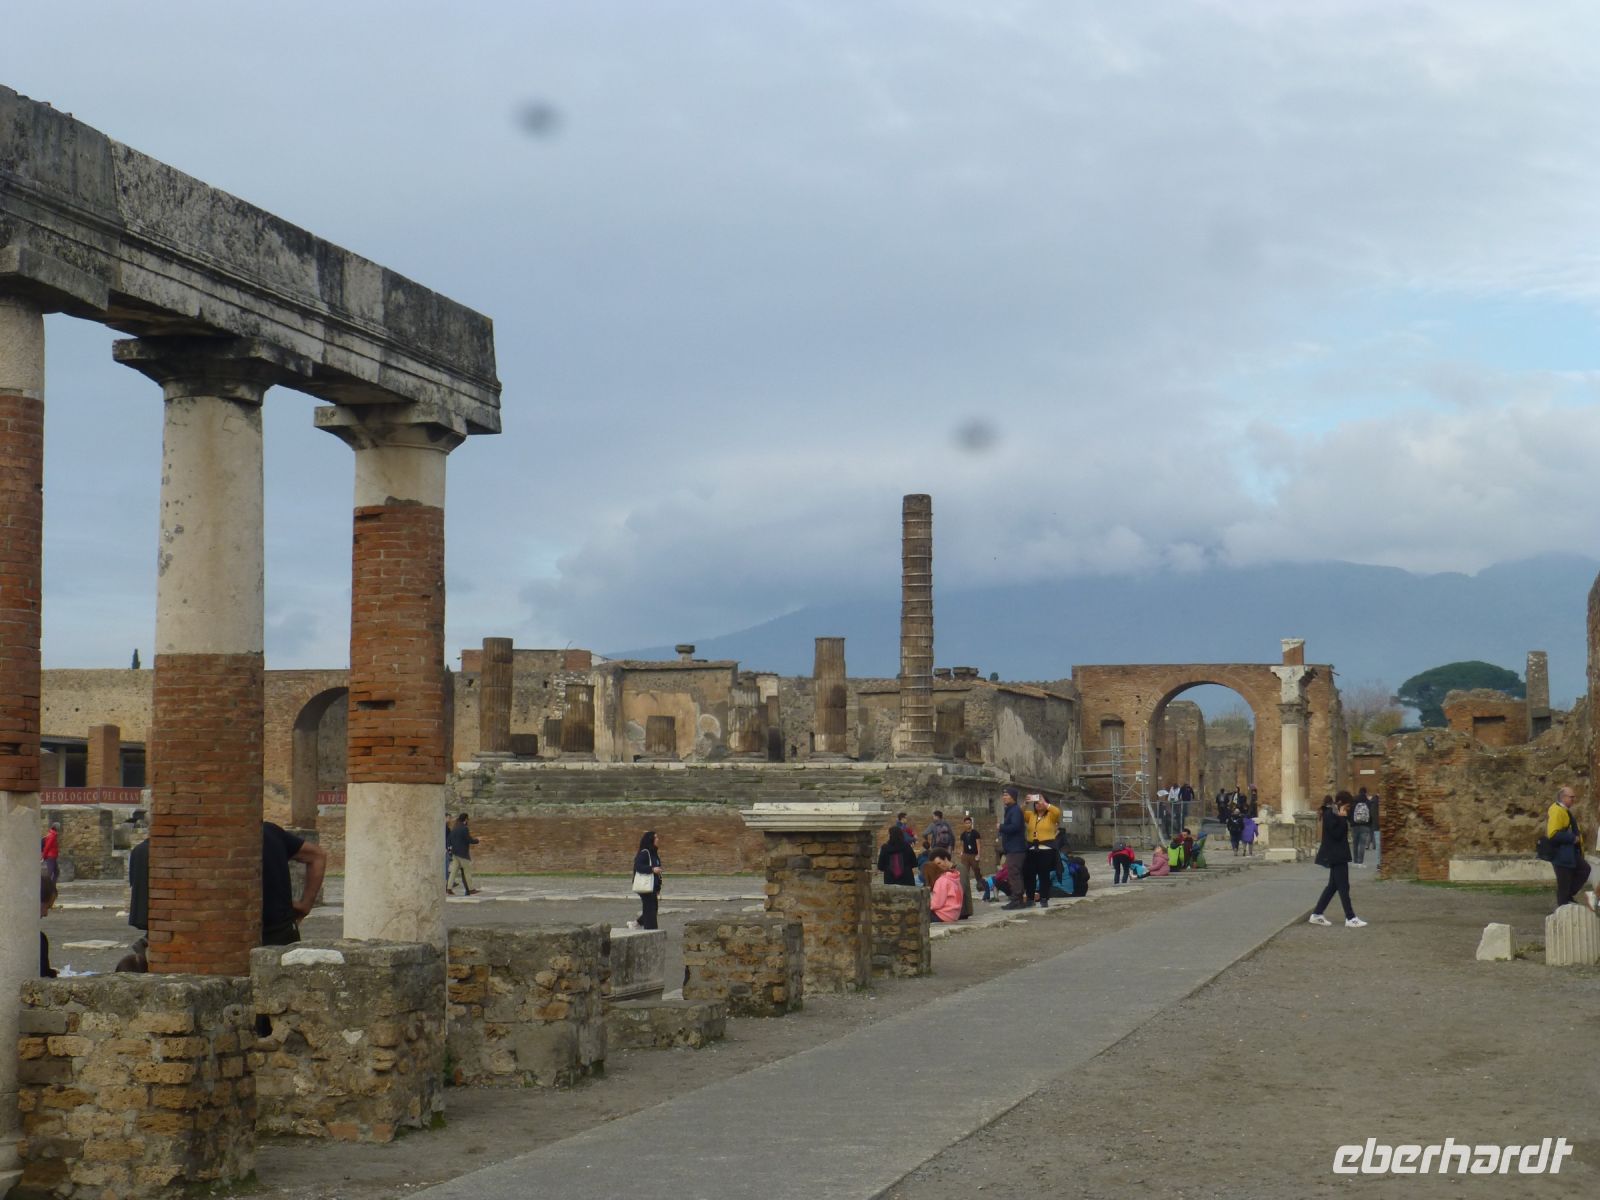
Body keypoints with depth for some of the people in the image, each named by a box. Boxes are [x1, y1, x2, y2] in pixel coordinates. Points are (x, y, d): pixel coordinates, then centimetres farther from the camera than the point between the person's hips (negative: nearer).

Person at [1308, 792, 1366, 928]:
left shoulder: (1334, 814, 14)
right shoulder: (1330, 815, -17)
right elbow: (1337, 834, -22)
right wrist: (1342, 818, -20)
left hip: (1337, 855, 11)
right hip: (1336, 856, -11)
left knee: (1333, 885, 13)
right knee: (1343, 887, -6)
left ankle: (1316, 914, 16)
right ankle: (1350, 918, -3)